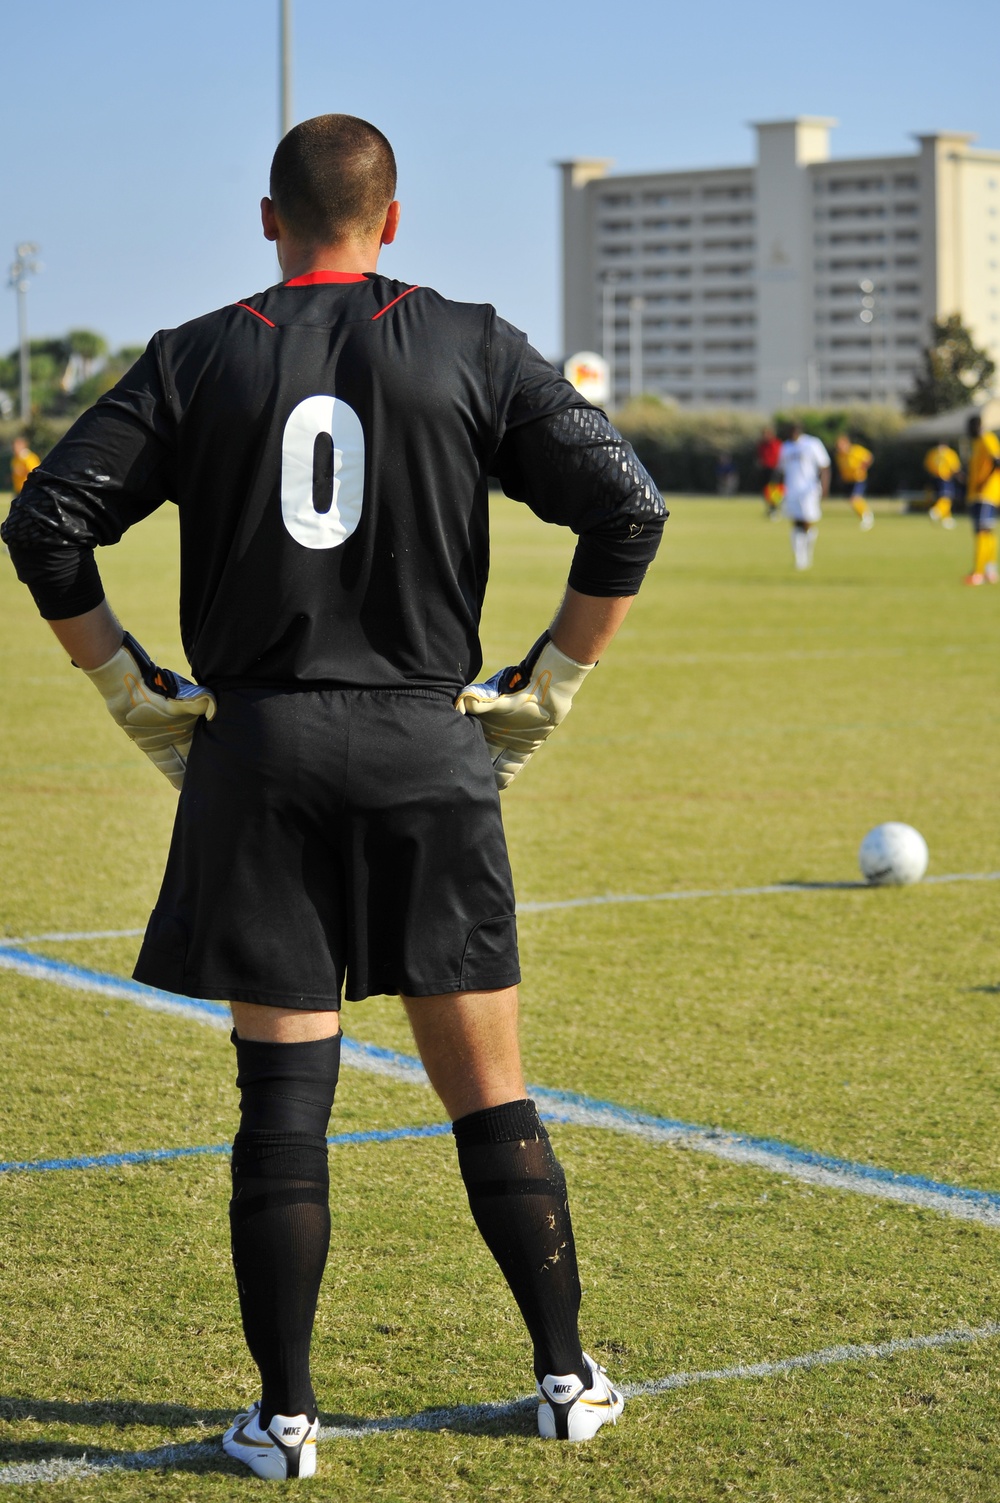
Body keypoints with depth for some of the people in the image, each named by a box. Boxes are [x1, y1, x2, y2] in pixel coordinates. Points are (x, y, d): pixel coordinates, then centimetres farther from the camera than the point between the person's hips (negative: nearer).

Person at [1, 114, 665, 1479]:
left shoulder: (196, 360, 4)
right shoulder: (474, 347, 3)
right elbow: (628, 510, -2)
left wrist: (139, 694, 5)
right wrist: (547, 688, 5)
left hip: (256, 752, 0)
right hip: (431, 751, 0)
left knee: (282, 1095, 4)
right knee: (489, 1093, 10)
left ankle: (284, 1416, 8)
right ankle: (568, 1378, 17)